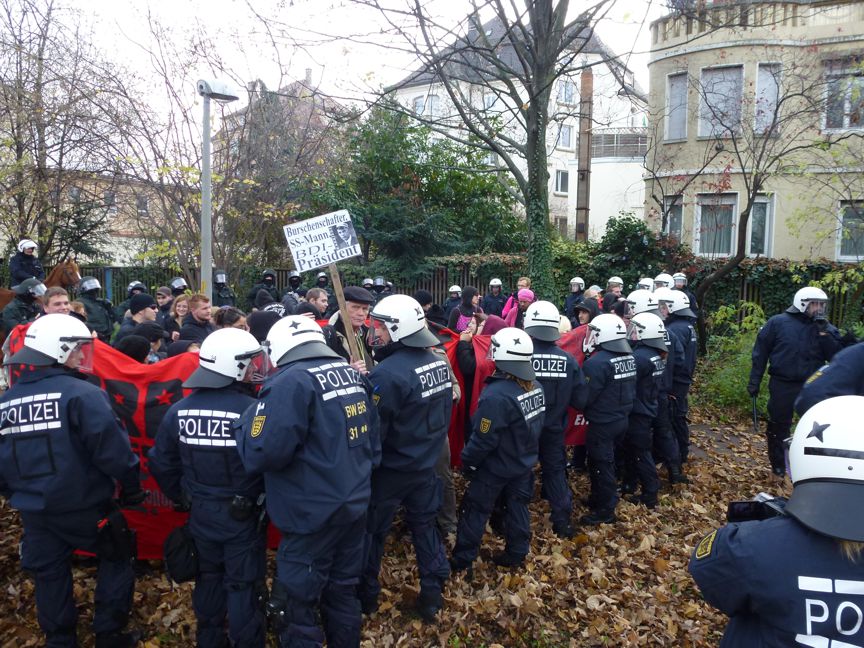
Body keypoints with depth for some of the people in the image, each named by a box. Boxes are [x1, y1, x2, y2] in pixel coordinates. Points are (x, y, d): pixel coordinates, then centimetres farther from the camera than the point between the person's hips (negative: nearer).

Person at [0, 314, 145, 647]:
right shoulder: (81, 394, -20)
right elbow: (111, 448, -23)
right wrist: (131, 488, -10)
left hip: (34, 510, 6)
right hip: (83, 505, -6)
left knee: (49, 574, 20)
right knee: (116, 557, 15)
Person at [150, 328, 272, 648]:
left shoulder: (179, 410, -5)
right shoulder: (253, 411, -24)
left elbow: (161, 464, 4)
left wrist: (182, 498, 18)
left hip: (200, 513, 6)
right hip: (243, 516, -5)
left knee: (208, 580, 24)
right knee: (243, 586, 10)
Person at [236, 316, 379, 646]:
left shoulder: (289, 383, -18)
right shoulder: (352, 373, 6)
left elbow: (262, 453, -24)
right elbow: (373, 438, 13)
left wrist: (251, 417, -6)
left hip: (314, 515, -8)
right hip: (356, 504, 8)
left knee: (295, 604, 9)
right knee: (343, 589, 23)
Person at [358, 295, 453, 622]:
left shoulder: (387, 374, -27)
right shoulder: (440, 363, -2)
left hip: (391, 469, -6)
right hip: (426, 464, 6)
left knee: (372, 530, 14)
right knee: (424, 524, 20)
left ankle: (366, 595, 31)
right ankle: (433, 592, 29)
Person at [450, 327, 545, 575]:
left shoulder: (497, 395, -31)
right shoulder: (535, 387, -7)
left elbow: (484, 439, -24)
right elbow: (537, 425, 6)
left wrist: (467, 461, -9)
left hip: (495, 468, -6)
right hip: (524, 464, 7)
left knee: (475, 511, 8)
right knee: (517, 507, 20)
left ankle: (462, 561, 19)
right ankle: (516, 554, 33)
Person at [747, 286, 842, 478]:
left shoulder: (826, 328, 4)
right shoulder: (778, 323, -4)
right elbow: (760, 353, -2)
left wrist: (824, 332, -17)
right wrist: (754, 381, -3)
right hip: (782, 385, -2)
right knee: (778, 426, 9)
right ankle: (778, 465, 25)